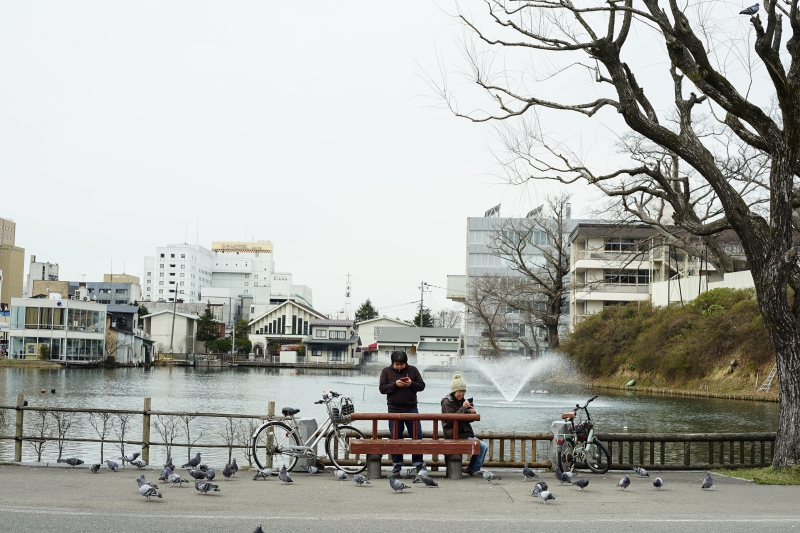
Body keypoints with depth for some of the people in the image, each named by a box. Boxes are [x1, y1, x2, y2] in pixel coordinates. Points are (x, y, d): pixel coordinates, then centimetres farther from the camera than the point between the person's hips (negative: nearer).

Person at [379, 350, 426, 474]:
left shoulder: (413, 370, 5)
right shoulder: (386, 371, 4)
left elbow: (422, 386, 6)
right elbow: (382, 388, -3)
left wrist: (411, 384, -12)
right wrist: (395, 384, -17)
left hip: (411, 409, 1)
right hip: (394, 410, 0)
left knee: (417, 435, 1)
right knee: (395, 438, 4)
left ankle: (418, 463, 8)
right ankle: (397, 464, 13)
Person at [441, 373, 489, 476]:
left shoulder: (461, 401, 15)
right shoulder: (447, 403, -10)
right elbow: (451, 419, -21)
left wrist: (472, 412, -8)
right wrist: (463, 408, -26)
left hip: (464, 434, 9)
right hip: (455, 436, -9)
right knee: (483, 446, -16)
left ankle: (471, 469, 16)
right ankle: (472, 469, 0)